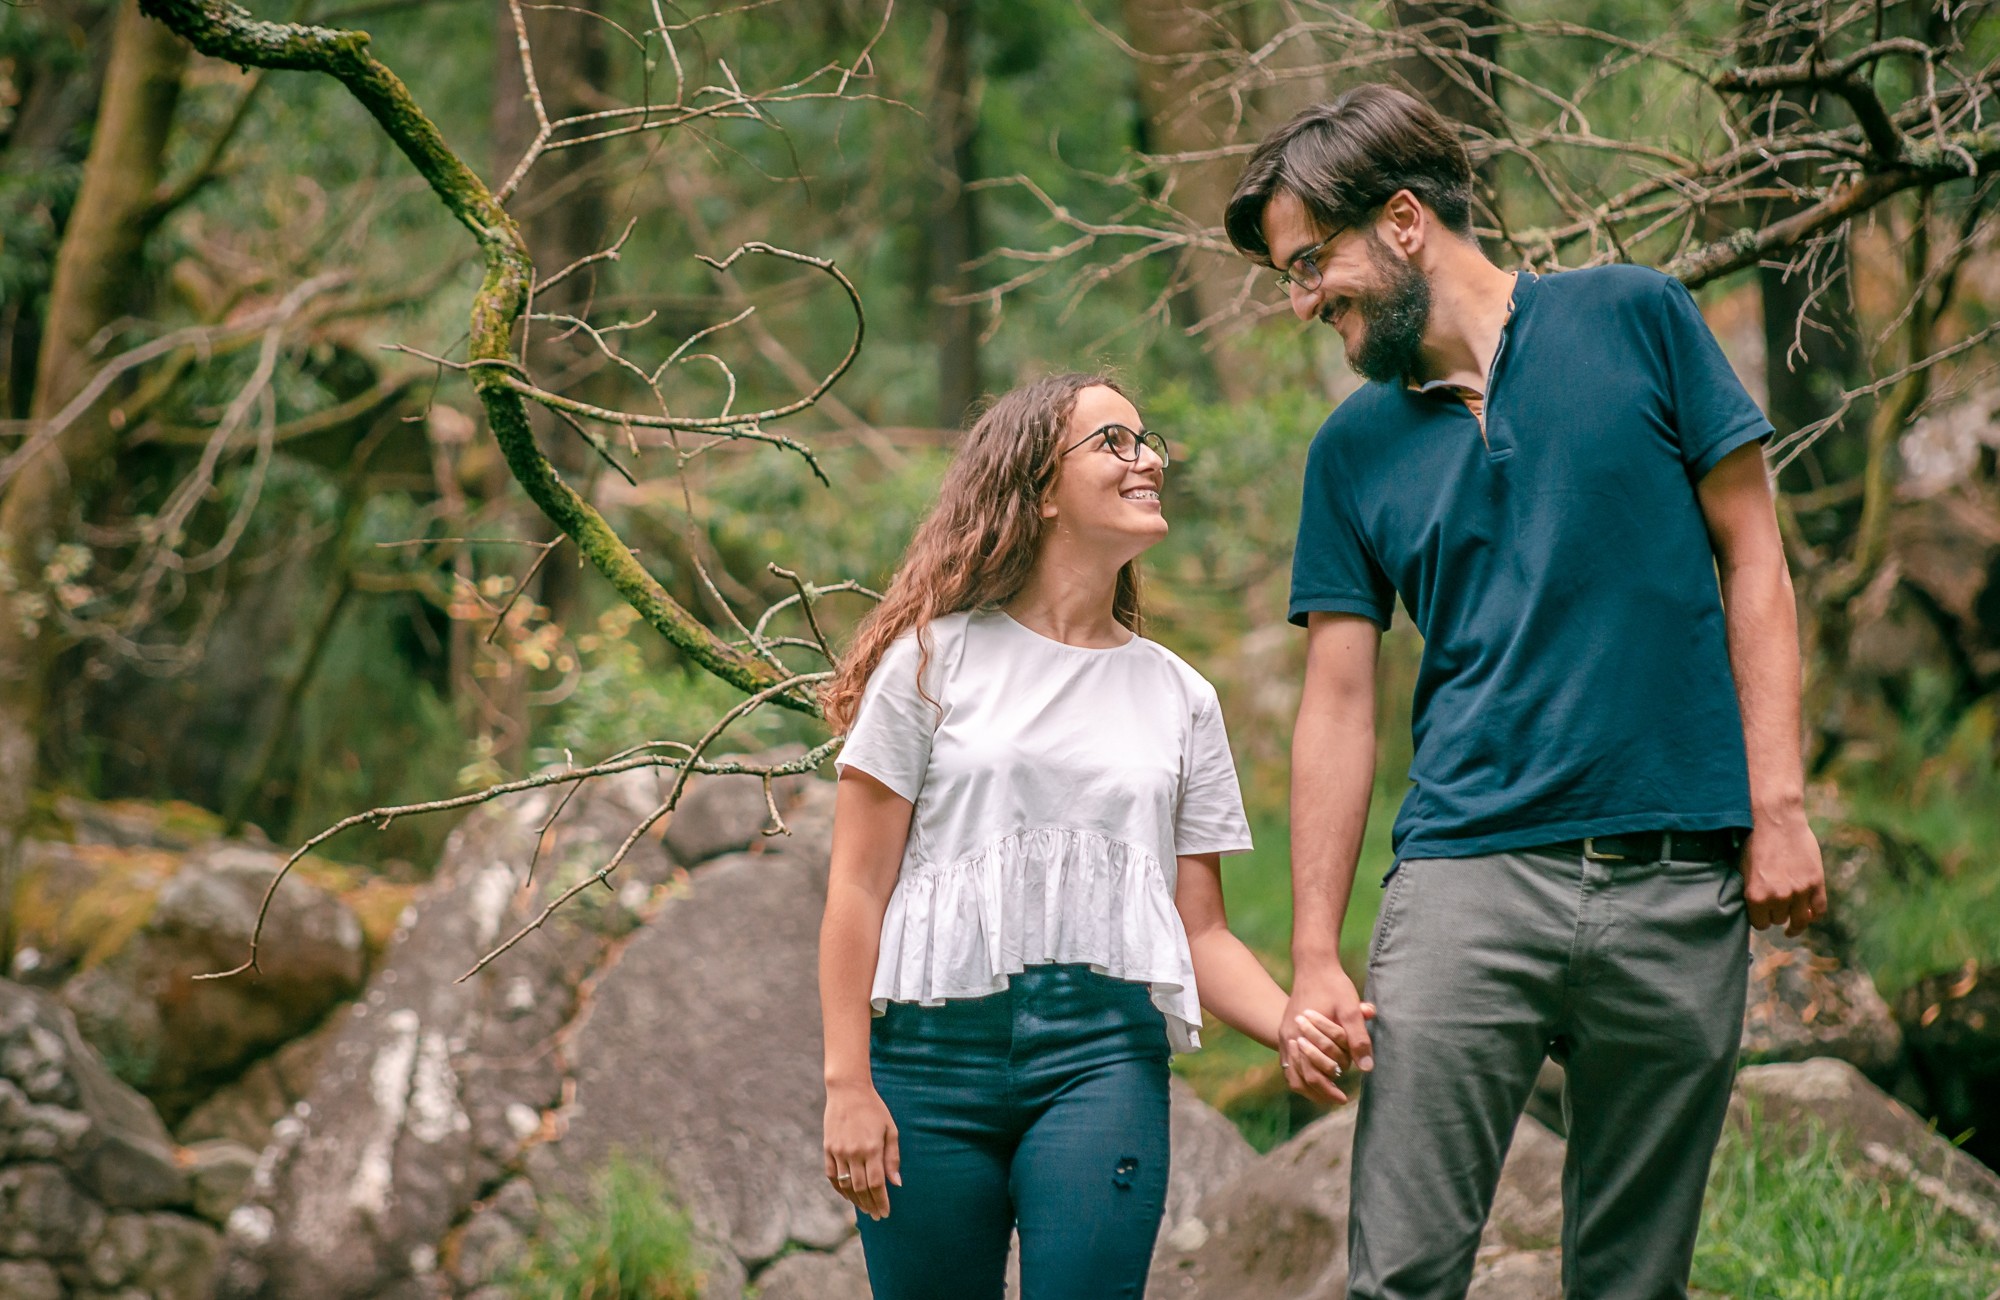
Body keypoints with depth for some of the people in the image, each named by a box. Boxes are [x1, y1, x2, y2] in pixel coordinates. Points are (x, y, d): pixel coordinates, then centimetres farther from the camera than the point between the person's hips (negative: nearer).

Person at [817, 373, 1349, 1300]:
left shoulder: (1180, 698, 16)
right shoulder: (935, 658, 6)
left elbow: (1202, 931, 13)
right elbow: (858, 887, 2)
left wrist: (1295, 1026, -7)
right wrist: (847, 1084, -6)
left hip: (1104, 1054, 2)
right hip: (934, 1047, -1)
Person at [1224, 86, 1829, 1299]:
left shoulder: (1635, 320, 5)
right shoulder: (1353, 448, 11)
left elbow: (1752, 563, 5)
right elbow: (1339, 708, 11)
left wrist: (1780, 808, -4)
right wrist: (1316, 954, 4)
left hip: (1679, 884, -1)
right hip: (1469, 880, 1)